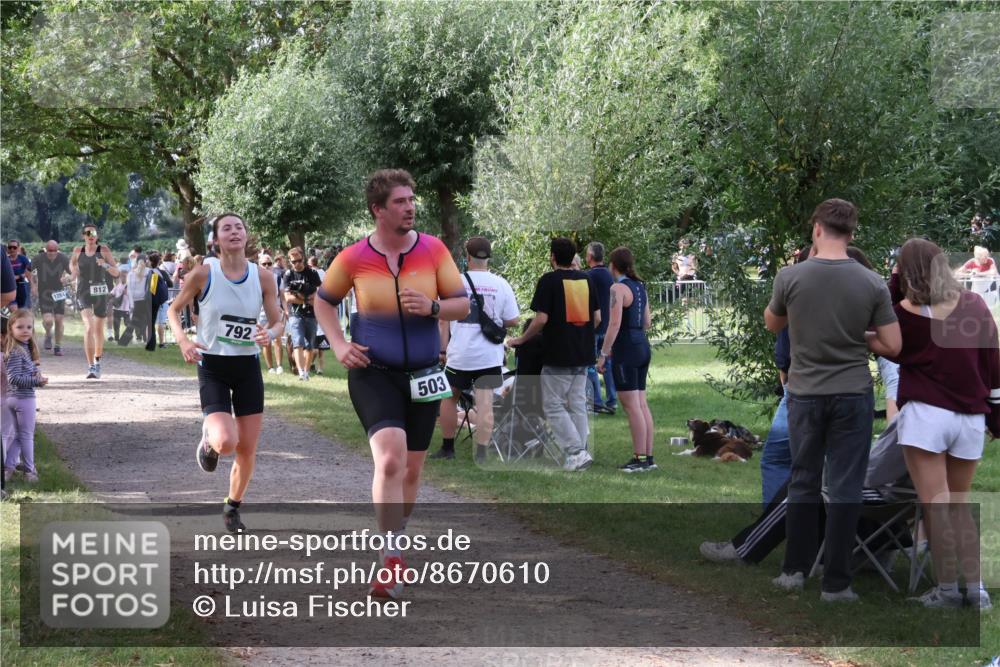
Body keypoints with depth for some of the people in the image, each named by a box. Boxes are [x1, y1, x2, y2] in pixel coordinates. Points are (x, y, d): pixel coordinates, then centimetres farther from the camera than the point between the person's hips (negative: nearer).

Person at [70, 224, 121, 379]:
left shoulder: (104, 250, -1)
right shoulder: (77, 251, 4)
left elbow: (116, 272, -2)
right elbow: (72, 263, 25)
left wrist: (105, 265, -22)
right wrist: (73, 270, 2)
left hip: (101, 293, 1)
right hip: (84, 292, -1)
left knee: (99, 330, 14)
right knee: (88, 327, -18)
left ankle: (97, 362, 37)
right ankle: (90, 366, -23)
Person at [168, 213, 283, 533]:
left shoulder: (263, 278, -3)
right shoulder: (203, 274, -10)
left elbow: (278, 322, 5)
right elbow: (174, 309, 3)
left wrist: (269, 334, -19)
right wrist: (182, 340, -15)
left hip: (248, 366, 3)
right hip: (212, 366, -3)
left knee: (247, 449, 6)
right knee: (226, 442, -23)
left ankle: (233, 506, 31)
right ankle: (209, 438, 15)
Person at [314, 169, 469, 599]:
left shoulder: (433, 250, -3)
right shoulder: (353, 259, -7)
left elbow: (463, 304, 1)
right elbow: (324, 301, 10)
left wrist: (431, 307, -19)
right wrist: (339, 345, -4)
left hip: (422, 376, 3)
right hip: (373, 373, -3)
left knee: (411, 469, 13)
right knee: (390, 458, -23)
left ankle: (395, 542, 37)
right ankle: (392, 560, -19)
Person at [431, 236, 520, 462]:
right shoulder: (501, 285, 0)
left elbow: (444, 318, -1)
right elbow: (513, 320, 2)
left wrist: (443, 349, 4)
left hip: (459, 353, 0)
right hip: (490, 356, 0)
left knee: (449, 397, 16)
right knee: (485, 403, 0)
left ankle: (447, 447, 21)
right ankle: (481, 452, -4)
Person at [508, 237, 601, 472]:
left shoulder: (549, 281, -10)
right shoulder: (585, 279, 8)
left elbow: (541, 320, -15)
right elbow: (597, 318, 10)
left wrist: (521, 340, -1)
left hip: (558, 355, -6)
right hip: (583, 354, 6)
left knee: (553, 405, 0)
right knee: (577, 404, 13)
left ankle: (577, 452, -10)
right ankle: (580, 454, 13)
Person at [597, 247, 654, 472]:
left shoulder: (618, 288, -13)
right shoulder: (640, 287, 13)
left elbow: (615, 324, -19)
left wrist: (603, 354, -16)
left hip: (626, 350, -9)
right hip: (643, 345, 9)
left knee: (632, 406, -7)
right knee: (642, 405, 11)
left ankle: (640, 459, -7)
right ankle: (648, 457, 12)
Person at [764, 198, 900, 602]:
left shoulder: (790, 276, -9)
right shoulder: (872, 283, -9)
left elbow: (772, 325, 10)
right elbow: (892, 345, -5)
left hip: (805, 394, 1)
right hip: (852, 395, -1)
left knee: (803, 482, 15)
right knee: (844, 488, 3)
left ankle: (795, 569, 19)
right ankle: (835, 582, 2)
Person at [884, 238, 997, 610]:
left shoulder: (906, 312, -6)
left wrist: (893, 288, 9)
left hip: (925, 414, -4)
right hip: (969, 419, 4)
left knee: (935, 505, -2)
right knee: (958, 505, 14)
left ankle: (947, 588, -4)